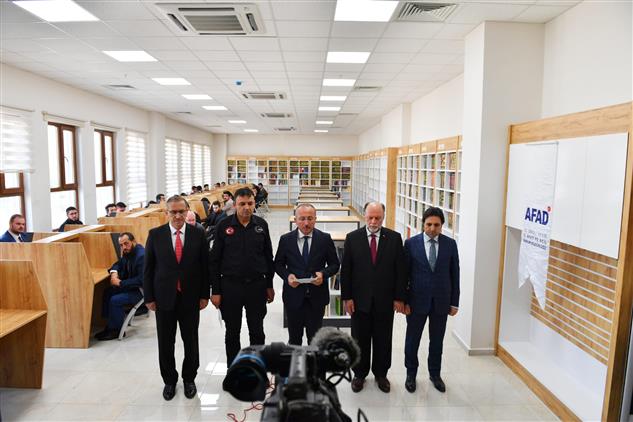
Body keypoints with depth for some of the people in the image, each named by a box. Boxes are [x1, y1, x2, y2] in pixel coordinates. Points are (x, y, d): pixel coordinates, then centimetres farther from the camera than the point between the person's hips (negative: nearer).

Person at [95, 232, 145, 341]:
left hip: (141, 290, -10)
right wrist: (114, 272, -3)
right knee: (108, 293, 5)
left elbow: (141, 280, -29)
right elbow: (119, 263, 20)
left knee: (115, 300, -18)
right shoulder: (128, 252, 3)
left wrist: (120, 283, -22)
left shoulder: (142, 255, -26)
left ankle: (116, 330, 1)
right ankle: (110, 326, 13)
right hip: (131, 285, 10)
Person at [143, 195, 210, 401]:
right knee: (165, 343, 12)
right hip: (164, 298, 0)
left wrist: (205, 295, -2)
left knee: (191, 341, 12)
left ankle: (189, 379, 33)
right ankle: (169, 380, 33)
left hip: (190, 298, 0)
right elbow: (148, 268, 0)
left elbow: (205, 266, 0)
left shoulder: (198, 234, -4)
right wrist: (149, 297, -1)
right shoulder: (155, 234, -3)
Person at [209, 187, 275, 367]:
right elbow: (214, 261, -3)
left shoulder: (261, 225, -1)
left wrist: (269, 285, 8)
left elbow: (268, 256, 7)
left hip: (257, 286, 2)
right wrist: (215, 291, -5)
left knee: (257, 332, 11)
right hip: (231, 286, -1)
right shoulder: (223, 226, -6)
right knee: (232, 333, 12)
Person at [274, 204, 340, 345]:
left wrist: (323, 274, -17)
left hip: (317, 296, 0)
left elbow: (334, 264, 3)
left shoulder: (325, 239, -4)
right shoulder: (285, 239, -3)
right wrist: (287, 276, -14)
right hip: (293, 296, 1)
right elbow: (278, 264, 6)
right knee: (294, 337, 15)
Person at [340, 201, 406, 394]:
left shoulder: (394, 238, -3)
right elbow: (345, 270, -3)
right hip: (360, 299, 0)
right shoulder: (352, 238, -4)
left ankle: (381, 374, 34)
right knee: (360, 340, 13)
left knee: (383, 340, 15)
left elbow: (400, 270, -2)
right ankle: (359, 374, 32)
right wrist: (347, 297, -6)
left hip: (385, 300, 1)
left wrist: (399, 298, -3)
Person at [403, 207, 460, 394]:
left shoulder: (450, 244, -2)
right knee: (412, 340, 11)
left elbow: (454, 274, 2)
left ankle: (435, 374, 35)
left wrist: (454, 302, 2)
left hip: (441, 301, 2)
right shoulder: (411, 243, -7)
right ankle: (411, 374, 31)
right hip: (417, 300, -1)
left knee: (437, 340, 16)